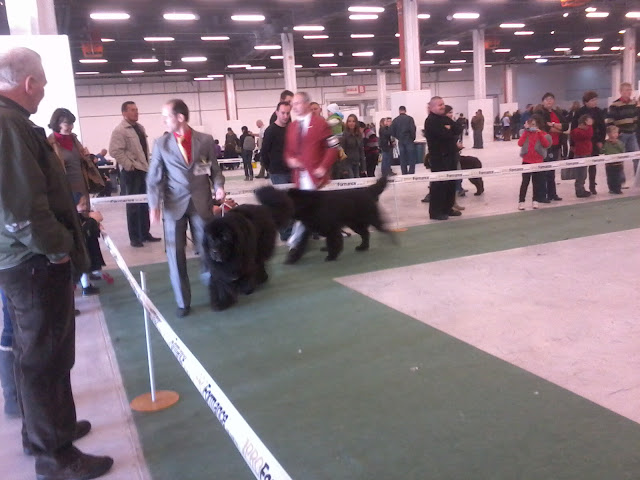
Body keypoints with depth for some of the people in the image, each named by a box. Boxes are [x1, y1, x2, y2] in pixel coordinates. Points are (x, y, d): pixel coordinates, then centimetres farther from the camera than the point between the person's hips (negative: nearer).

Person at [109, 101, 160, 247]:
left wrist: (148, 164, 12)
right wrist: (129, 165, -18)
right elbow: (115, 151, -17)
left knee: (144, 204, 13)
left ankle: (145, 233, 23)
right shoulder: (119, 130, -11)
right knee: (133, 205, 0)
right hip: (131, 171, -7)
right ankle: (134, 237, 8)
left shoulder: (140, 127, 14)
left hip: (144, 169, 8)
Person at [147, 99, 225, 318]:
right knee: (176, 254, 1)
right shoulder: (161, 144, 1)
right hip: (175, 204, 0)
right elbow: (154, 178, 0)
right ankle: (183, 302, 12)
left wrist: (219, 186, -13)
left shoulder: (205, 140, 1)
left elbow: (214, 168, 7)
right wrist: (154, 205, -12)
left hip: (201, 202, 0)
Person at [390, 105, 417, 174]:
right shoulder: (409, 118, -6)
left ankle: (404, 174, 8)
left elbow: (392, 132, 0)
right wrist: (413, 138, 3)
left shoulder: (395, 120, 3)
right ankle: (411, 173, -5)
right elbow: (413, 129, -13)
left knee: (402, 159, 8)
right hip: (409, 140, -3)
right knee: (411, 158, 1)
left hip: (400, 141, 3)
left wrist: (398, 137, 12)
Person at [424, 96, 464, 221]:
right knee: (439, 183, -8)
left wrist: (450, 129, -11)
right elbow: (445, 134, -22)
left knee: (451, 182, 11)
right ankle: (435, 212, -4)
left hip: (451, 154, 9)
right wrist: (453, 132, -2)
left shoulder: (445, 119, 17)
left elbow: (459, 129, 7)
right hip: (439, 157, -9)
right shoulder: (431, 121, -11)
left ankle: (448, 208, 21)